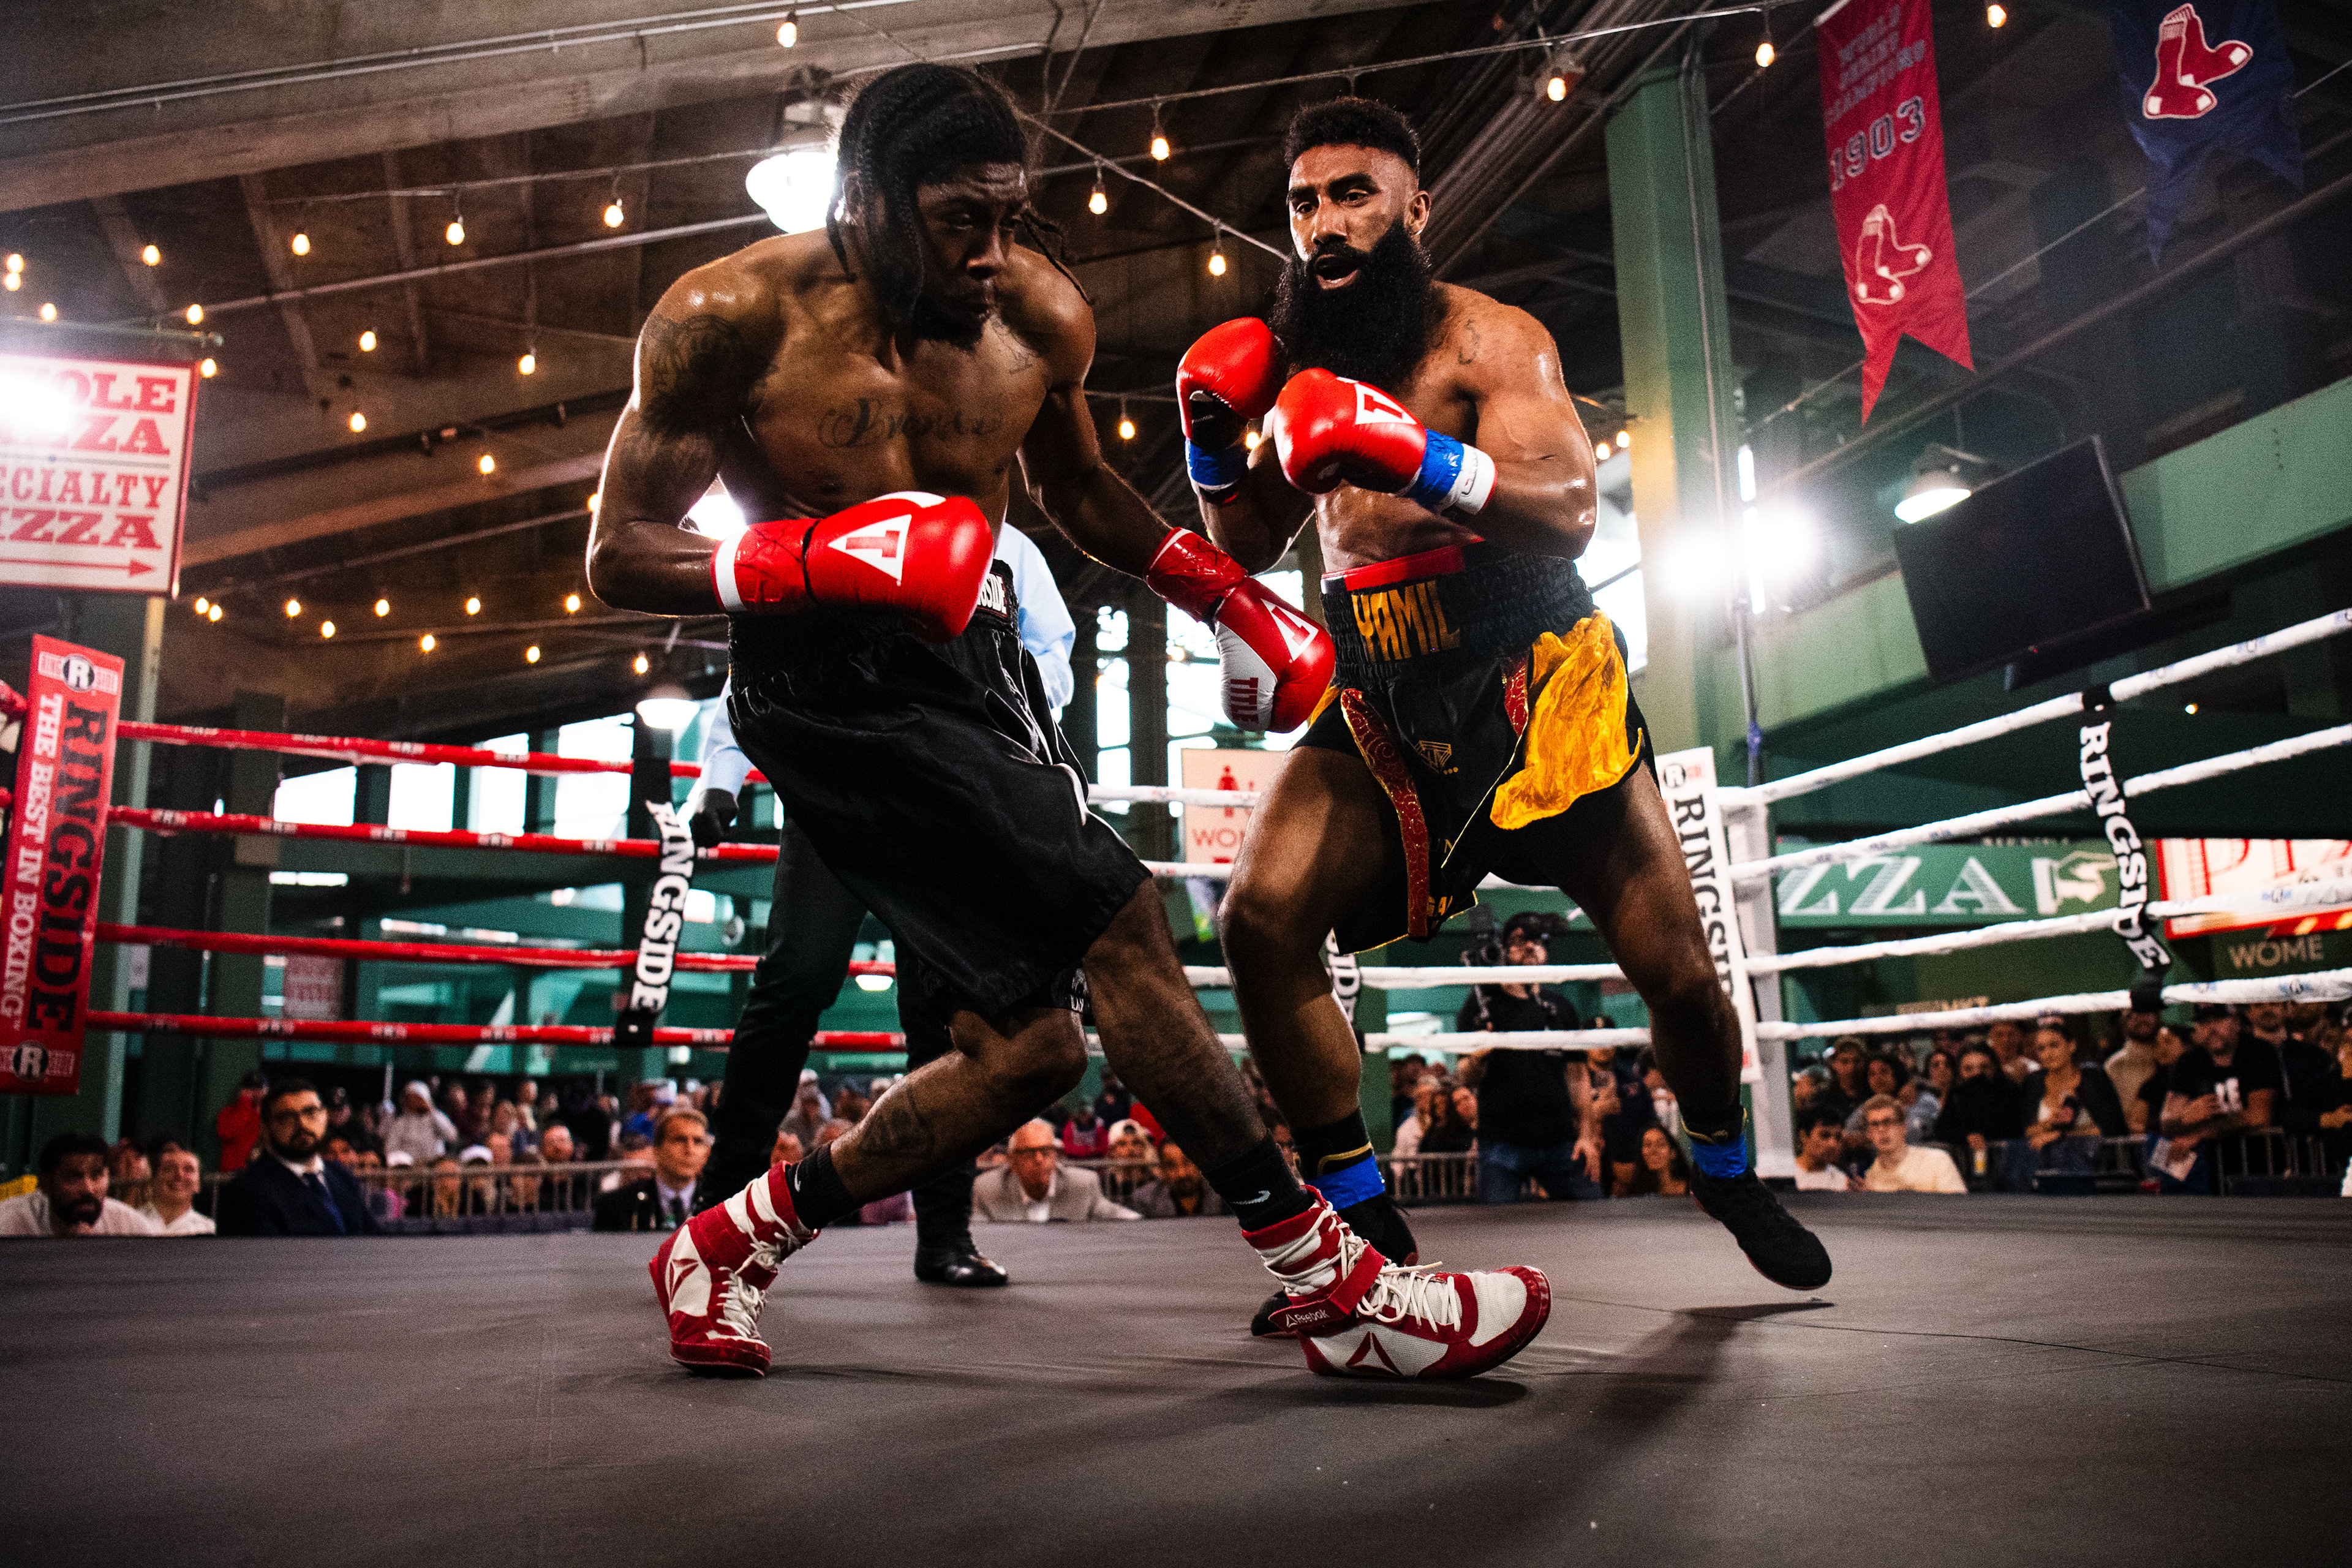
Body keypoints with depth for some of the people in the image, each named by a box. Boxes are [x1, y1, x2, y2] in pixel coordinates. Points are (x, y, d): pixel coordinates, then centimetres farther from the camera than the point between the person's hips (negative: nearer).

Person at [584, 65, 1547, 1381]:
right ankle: (1337, 1292, -6)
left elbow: (1077, 486, 20)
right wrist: (812, 559, -27)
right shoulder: (731, 319, -12)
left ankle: (731, 1241, 22)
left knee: (1028, 1048, 5)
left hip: (975, 666, 7)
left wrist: (1223, 590, 8)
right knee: (1123, 929, -18)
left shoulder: (1044, 316, 1)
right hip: (833, 691, -7)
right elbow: (620, 556, -9)